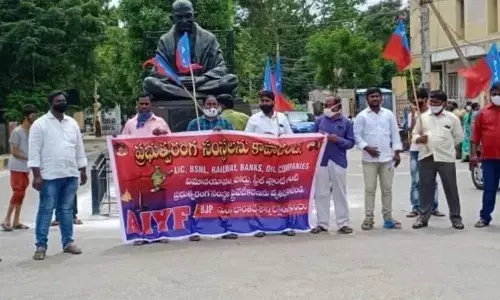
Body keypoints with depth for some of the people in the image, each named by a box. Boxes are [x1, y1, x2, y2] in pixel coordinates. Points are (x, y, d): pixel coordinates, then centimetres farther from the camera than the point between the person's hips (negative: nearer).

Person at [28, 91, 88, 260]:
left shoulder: (72, 123, 12)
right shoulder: (40, 124, -4)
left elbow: (79, 148, 16)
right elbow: (34, 152, -7)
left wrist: (83, 171, 13)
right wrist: (37, 175, -13)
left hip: (71, 175, 5)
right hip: (50, 176, -5)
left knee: (67, 209, 11)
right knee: (46, 210, -2)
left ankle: (68, 242, 17)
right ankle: (41, 245, 3)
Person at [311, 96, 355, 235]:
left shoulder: (346, 122, 1)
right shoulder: (320, 120, 6)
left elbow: (351, 143, 0)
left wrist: (338, 140, -16)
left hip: (339, 161, -1)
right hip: (322, 161, 2)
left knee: (340, 193, 5)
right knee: (321, 193, 4)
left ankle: (343, 223, 11)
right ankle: (322, 223, 12)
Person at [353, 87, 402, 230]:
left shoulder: (389, 114, 7)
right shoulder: (361, 116, 0)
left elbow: (395, 134, 7)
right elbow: (357, 135, -3)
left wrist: (397, 153, 1)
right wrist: (367, 148, -15)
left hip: (387, 158, 2)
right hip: (369, 158, -2)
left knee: (387, 189, 7)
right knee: (370, 189, 0)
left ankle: (388, 217, 14)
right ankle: (368, 218, 6)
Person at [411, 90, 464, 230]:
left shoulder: (452, 118, 2)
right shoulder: (423, 117, 7)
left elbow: (459, 137, 9)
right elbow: (415, 134, 11)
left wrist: (447, 146, 5)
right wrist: (419, 139, -10)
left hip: (446, 158, -2)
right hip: (426, 157, 2)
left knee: (451, 189, 4)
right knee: (425, 188, 7)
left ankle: (455, 217, 13)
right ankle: (423, 216, 15)